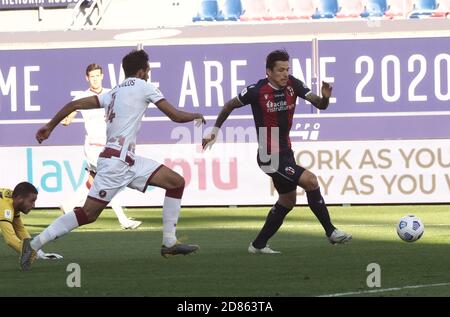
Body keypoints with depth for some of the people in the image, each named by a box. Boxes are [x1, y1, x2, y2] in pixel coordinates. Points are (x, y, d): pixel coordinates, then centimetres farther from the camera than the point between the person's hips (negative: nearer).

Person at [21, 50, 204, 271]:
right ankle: (34, 245, -8)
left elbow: (75, 104, 17)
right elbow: (175, 115, 1)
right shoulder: (143, 86, 1)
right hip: (116, 161, -9)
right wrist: (196, 116, 21)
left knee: (177, 182, 6)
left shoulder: (114, 93, 22)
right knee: (88, 213, -10)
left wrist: (50, 126, 23)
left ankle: (170, 243, 7)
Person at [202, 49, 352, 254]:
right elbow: (230, 105, -1)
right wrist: (215, 131, 4)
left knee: (288, 200, 19)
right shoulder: (257, 91, -17)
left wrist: (325, 97, -33)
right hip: (269, 156, -8)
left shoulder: (292, 85, -4)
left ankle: (258, 245, 31)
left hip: (285, 151, 8)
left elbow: (319, 105, -10)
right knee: (310, 181, -20)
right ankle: (331, 232, -10)